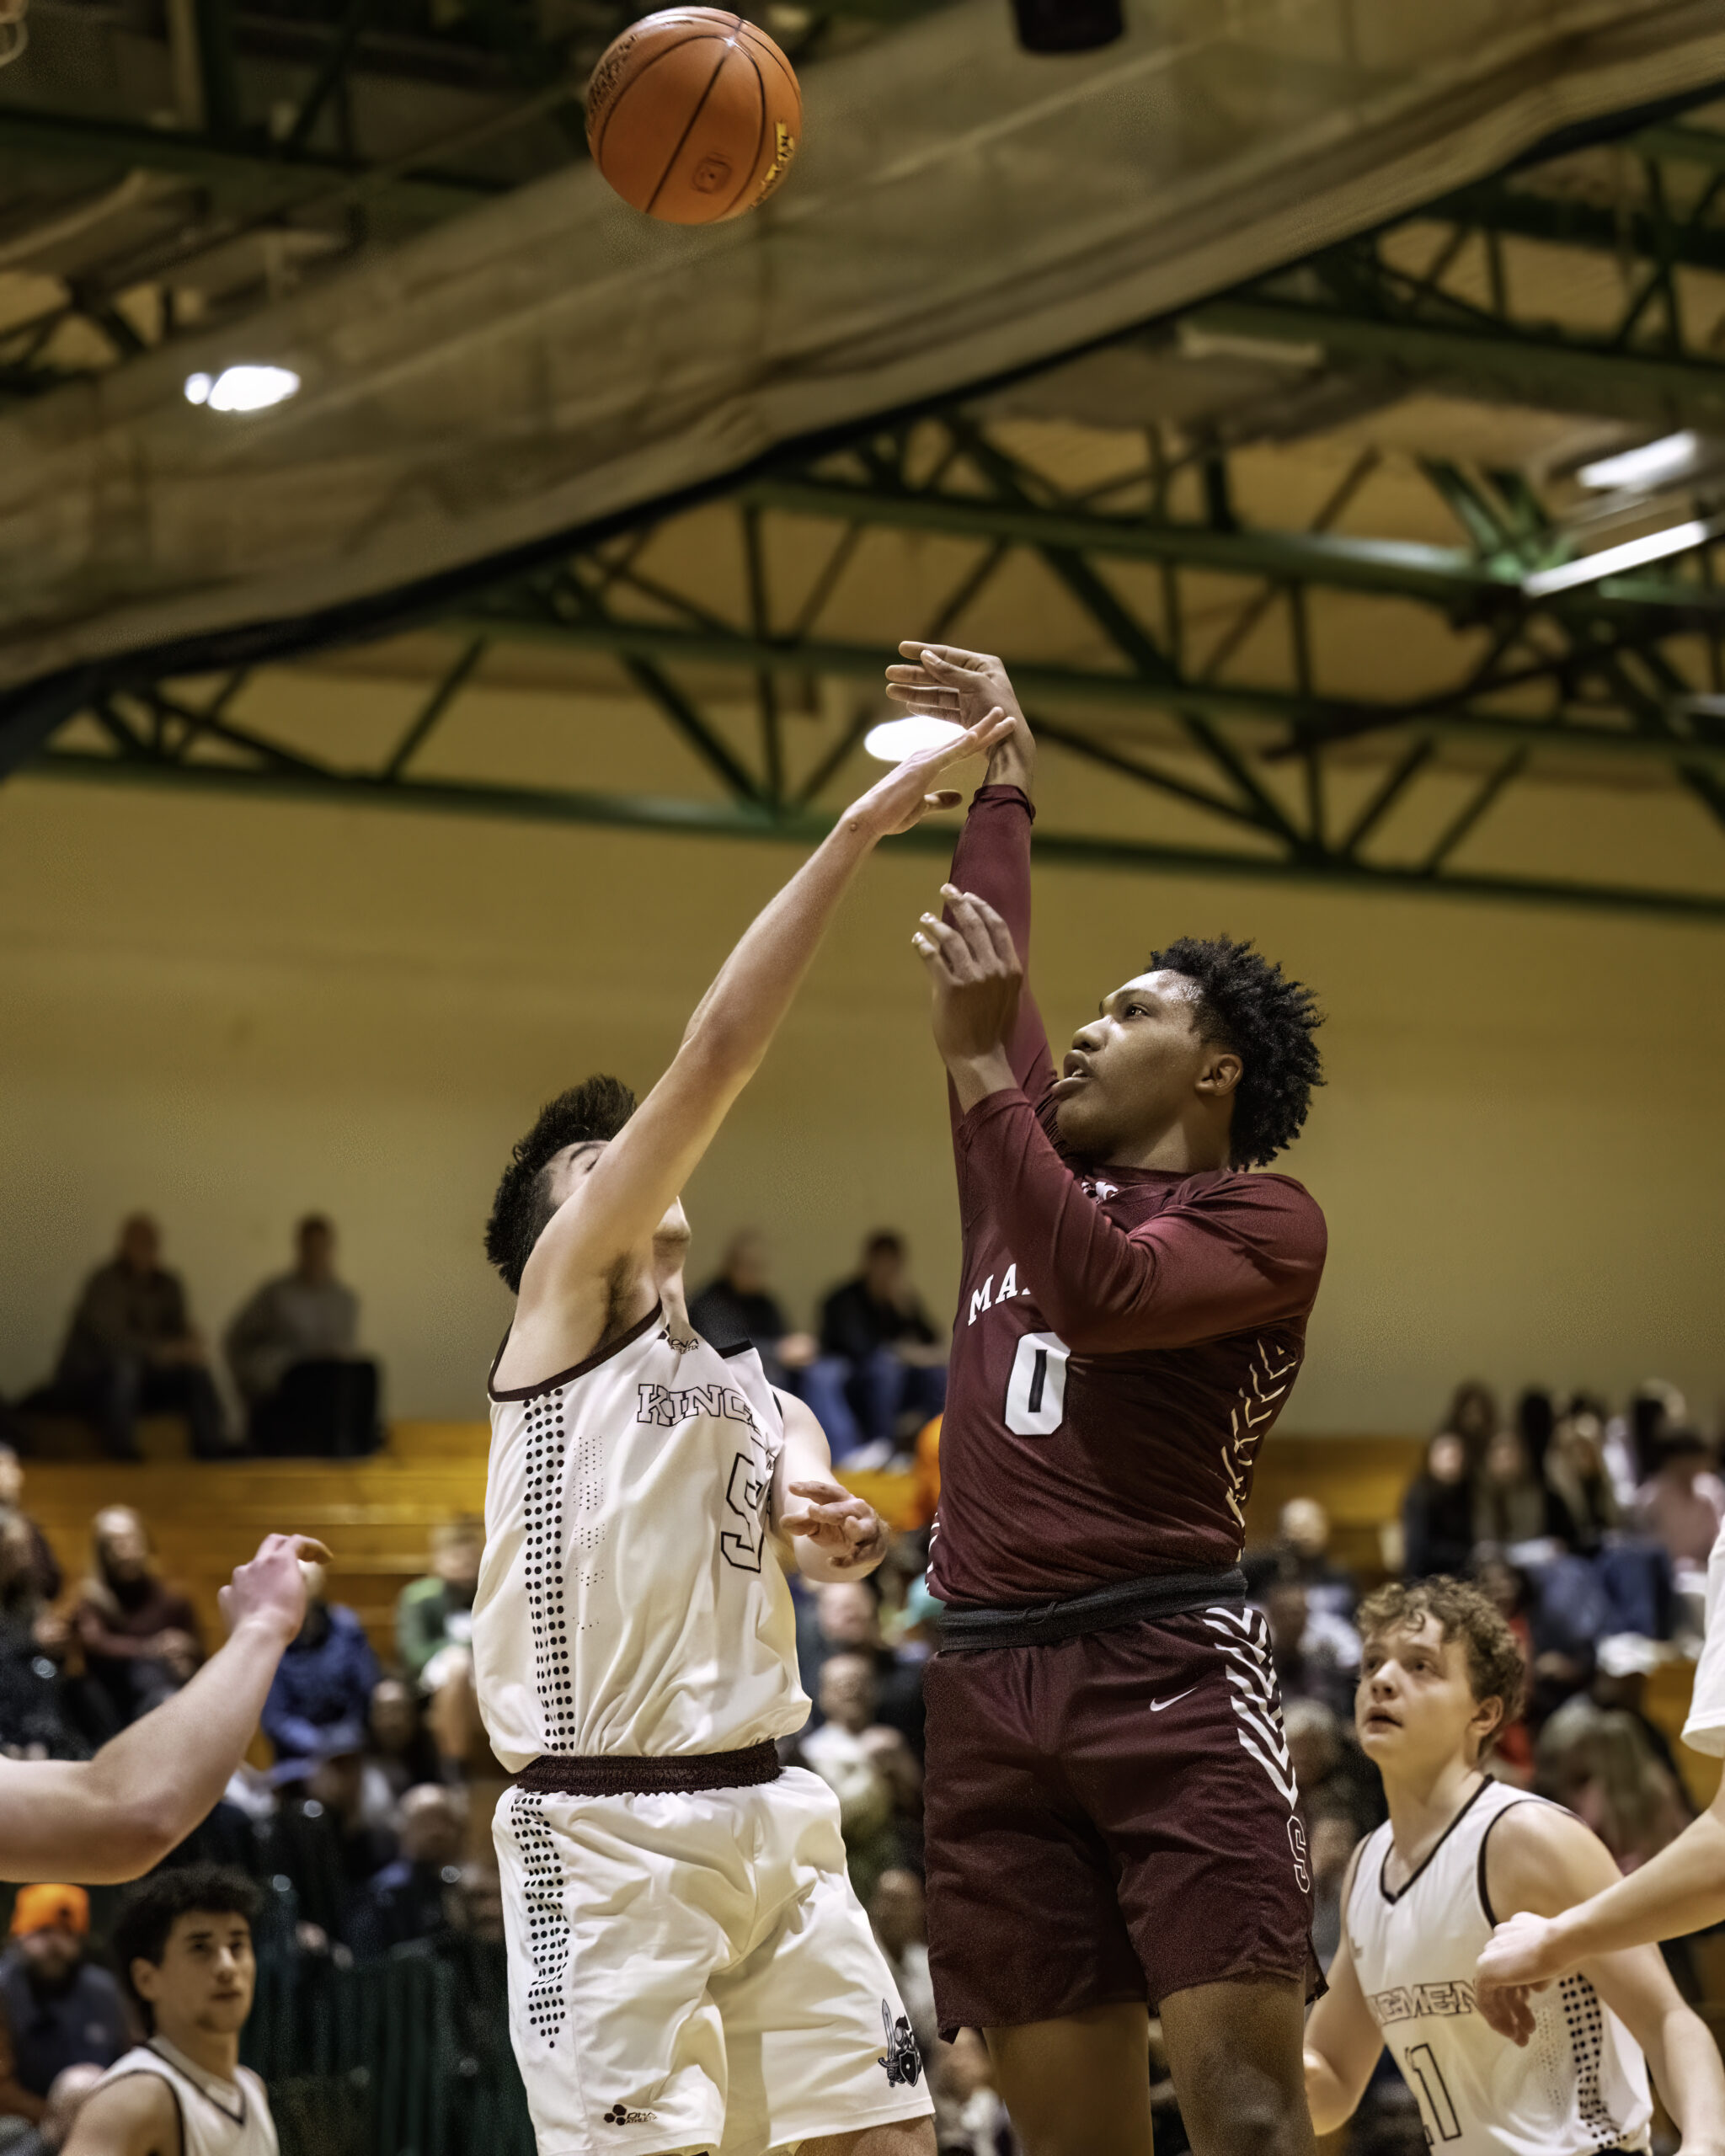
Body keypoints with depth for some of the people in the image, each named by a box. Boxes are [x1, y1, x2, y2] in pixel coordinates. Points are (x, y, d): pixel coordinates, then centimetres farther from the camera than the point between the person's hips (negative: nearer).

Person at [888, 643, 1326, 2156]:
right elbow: (987, 968, 30)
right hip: (990, 1680, 6)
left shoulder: (1264, 1220, 2)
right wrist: (1002, 779, 34)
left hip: (1170, 1668, -6)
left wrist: (982, 1064, -14)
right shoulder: (1038, 1163, 20)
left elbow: (1098, 1289, -16)